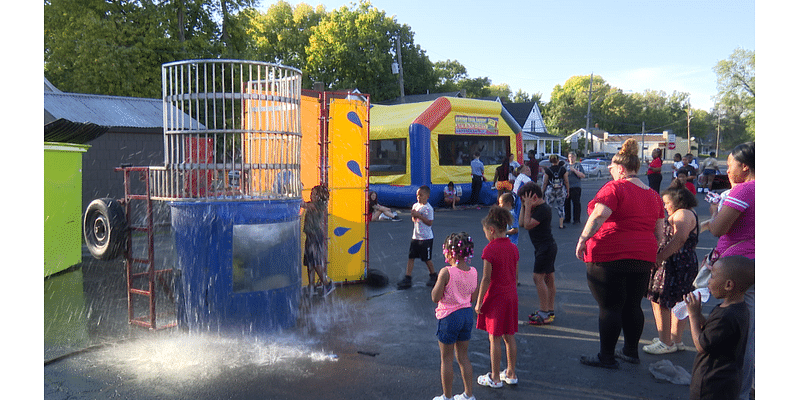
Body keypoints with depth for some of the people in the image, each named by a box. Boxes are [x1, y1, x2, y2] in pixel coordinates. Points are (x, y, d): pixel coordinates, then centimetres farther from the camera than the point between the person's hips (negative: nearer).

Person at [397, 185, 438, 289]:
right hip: (415, 237, 7)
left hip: (426, 238, -7)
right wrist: (414, 216, -5)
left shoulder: (428, 208, -15)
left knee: (426, 259, 5)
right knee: (411, 257, 3)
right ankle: (407, 279, 6)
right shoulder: (415, 205, 8)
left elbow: (430, 222, -19)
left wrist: (419, 215, -23)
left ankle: (433, 275, 28)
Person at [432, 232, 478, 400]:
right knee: (463, 357, 19)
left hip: (449, 316, -6)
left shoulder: (446, 272, -21)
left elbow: (435, 297, -17)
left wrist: (438, 283, -3)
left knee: (446, 358, 10)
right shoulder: (473, 272, -3)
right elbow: (473, 298, 5)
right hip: (467, 314, 6)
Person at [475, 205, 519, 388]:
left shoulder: (490, 249, -17)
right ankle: (511, 373, 24)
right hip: (511, 296, 7)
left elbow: (486, 279, -17)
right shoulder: (513, 248, 3)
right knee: (509, 336, 15)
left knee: (494, 338, 3)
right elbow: (515, 275, 10)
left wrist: (479, 302, -10)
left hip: (495, 297, -7)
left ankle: (495, 378, 12)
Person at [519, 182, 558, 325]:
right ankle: (550, 311, 20)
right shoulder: (539, 208, 13)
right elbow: (523, 222, 16)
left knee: (538, 277, -12)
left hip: (546, 247, -11)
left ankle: (543, 313, -11)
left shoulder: (543, 209, -18)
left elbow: (528, 225, -23)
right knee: (549, 278, 13)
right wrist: (525, 206, 8)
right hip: (548, 247, 11)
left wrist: (528, 207, -18)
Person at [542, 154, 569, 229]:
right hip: (561, 190, 1)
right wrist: (568, 191, 11)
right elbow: (566, 181, 1)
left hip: (550, 190, -1)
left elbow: (545, 183, -1)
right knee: (560, 206, 8)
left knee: (549, 206, 11)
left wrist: (542, 192, 9)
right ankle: (561, 224, 7)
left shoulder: (548, 170, -4)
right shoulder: (563, 169, -1)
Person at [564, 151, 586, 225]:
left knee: (576, 203, -5)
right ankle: (567, 218, 15)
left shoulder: (578, 165, 2)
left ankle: (576, 219, -1)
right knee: (566, 203, 6)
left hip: (575, 187, -5)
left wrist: (574, 170, -15)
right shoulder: (566, 166, 18)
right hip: (566, 186, 5)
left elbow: (583, 175, -9)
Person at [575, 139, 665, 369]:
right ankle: (631, 351, 27)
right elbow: (659, 233, 18)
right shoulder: (653, 195, 14)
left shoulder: (615, 188, -8)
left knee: (610, 307, 0)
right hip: (643, 258, 7)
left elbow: (598, 216, -23)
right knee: (633, 306, 17)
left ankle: (606, 357, 7)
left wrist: (582, 240, -18)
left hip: (610, 256, -7)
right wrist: (651, 255, 25)